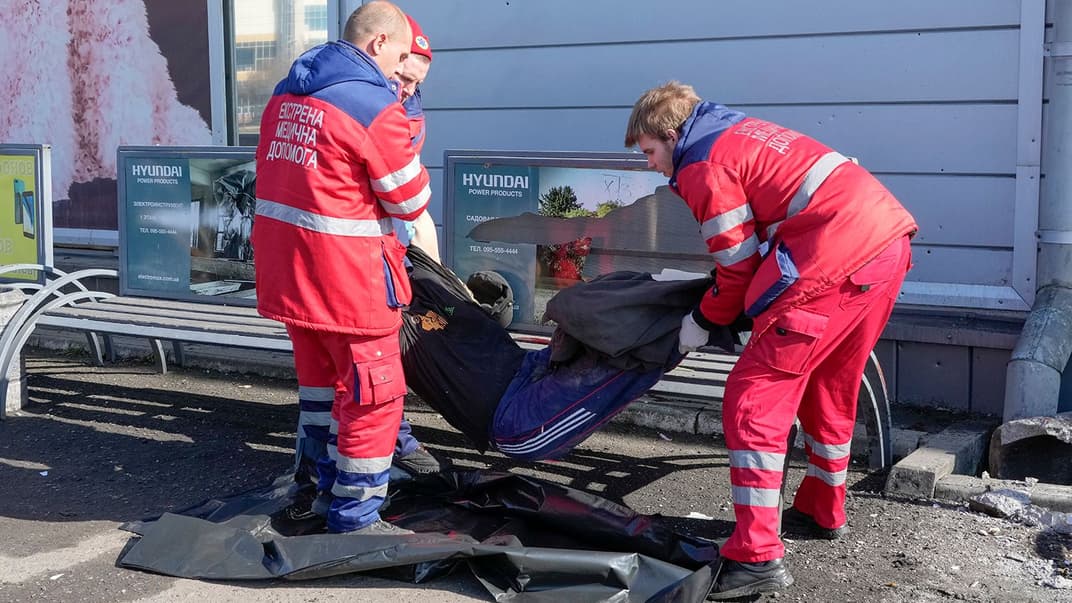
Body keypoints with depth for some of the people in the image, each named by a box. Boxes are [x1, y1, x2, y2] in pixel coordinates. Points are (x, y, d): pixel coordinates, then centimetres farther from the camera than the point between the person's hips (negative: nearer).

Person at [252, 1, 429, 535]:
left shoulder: (286, 93, 10)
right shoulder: (374, 104, -15)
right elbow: (411, 202, -10)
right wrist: (405, 153, 8)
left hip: (283, 265, 8)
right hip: (347, 275, -8)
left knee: (320, 376, 23)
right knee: (374, 395, 3)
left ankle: (326, 483, 38)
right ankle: (354, 519, 10)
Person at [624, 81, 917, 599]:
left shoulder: (704, 167, -5)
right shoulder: (738, 131, 23)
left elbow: (738, 268, -4)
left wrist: (702, 322, 13)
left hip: (838, 266, -10)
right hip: (889, 243, 10)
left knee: (753, 397, -5)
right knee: (829, 386, 25)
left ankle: (756, 557, -8)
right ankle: (823, 511, 41)